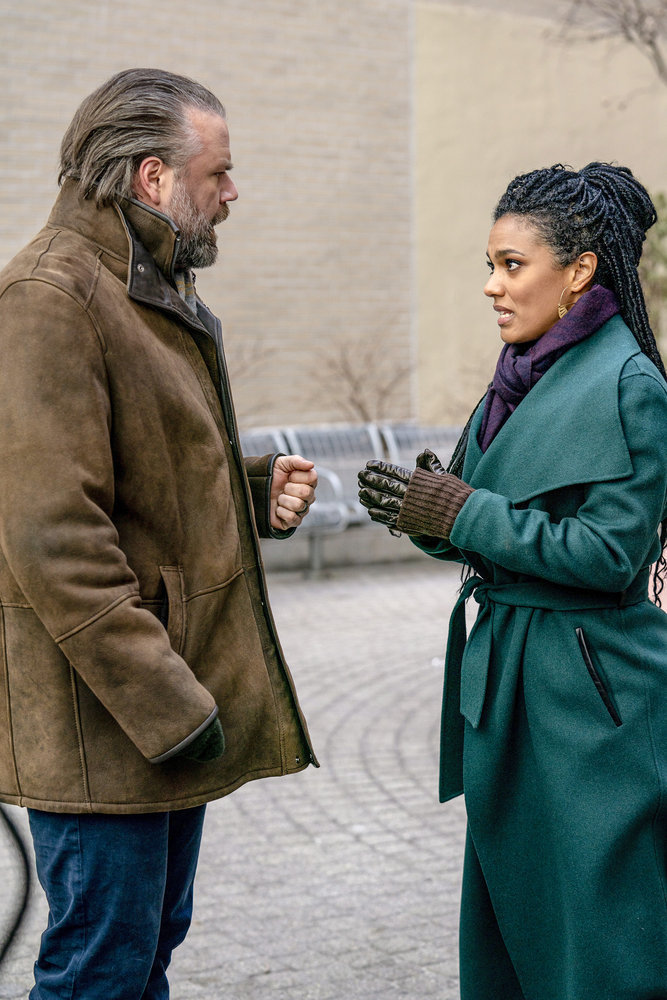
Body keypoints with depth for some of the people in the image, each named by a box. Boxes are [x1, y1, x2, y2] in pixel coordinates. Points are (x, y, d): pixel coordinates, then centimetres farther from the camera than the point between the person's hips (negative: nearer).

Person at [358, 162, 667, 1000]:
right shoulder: (523, 375, 11)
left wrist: (460, 513, -19)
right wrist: (429, 510, -6)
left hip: (589, 708, -8)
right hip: (506, 688, 8)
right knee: (507, 921, 17)